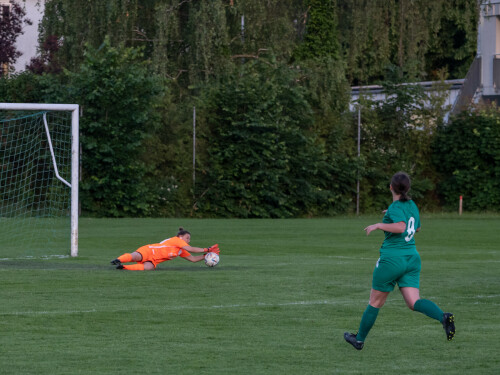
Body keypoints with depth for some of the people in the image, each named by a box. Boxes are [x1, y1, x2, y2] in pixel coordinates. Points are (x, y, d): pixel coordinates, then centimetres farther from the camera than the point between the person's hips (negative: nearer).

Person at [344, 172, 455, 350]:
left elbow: (401, 227, -31)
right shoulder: (412, 205, 11)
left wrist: (378, 225, -20)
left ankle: (360, 339, 24)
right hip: (412, 258, 6)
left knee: (375, 302, 10)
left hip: (392, 259, -6)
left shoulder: (395, 207, -13)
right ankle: (443, 317, -31)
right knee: (414, 302, -4)